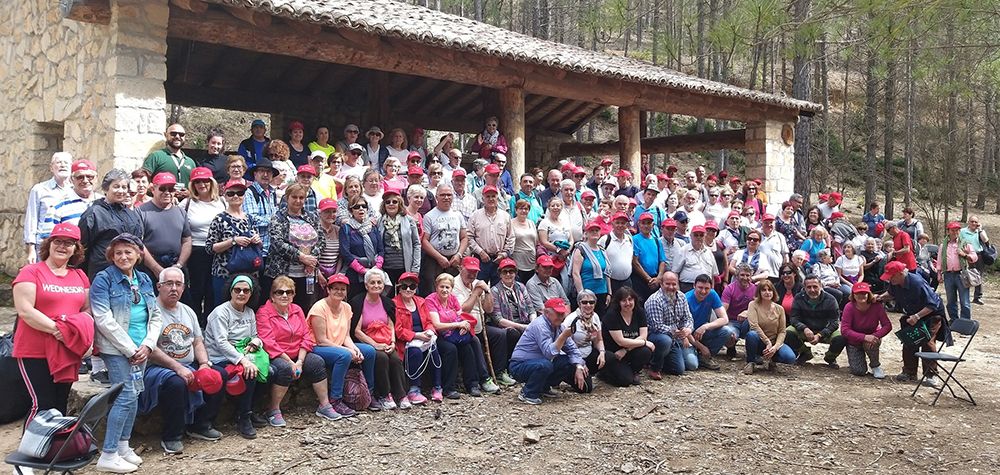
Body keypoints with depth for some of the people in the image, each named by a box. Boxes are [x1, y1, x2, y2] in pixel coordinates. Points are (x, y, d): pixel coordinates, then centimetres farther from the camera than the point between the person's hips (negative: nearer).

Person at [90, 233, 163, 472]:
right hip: (116, 348, -6)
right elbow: (104, 320, -14)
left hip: (140, 349, 6)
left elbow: (156, 316, 13)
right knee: (127, 396, -12)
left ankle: (123, 446, 22)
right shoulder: (104, 279, -7)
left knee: (133, 395, 9)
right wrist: (130, 349, -14)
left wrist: (147, 345, -3)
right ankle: (108, 456, -5)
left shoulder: (144, 280, 12)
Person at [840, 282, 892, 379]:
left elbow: (887, 325, -19)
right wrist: (864, 337, -39)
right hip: (854, 341, -1)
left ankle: (875, 366, -6)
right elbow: (844, 330, -28)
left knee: (869, 344, -36)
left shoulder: (876, 305, -19)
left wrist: (875, 336, -37)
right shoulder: (849, 307, -22)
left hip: (872, 337, 1)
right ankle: (856, 359, 23)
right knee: (859, 371, -13)